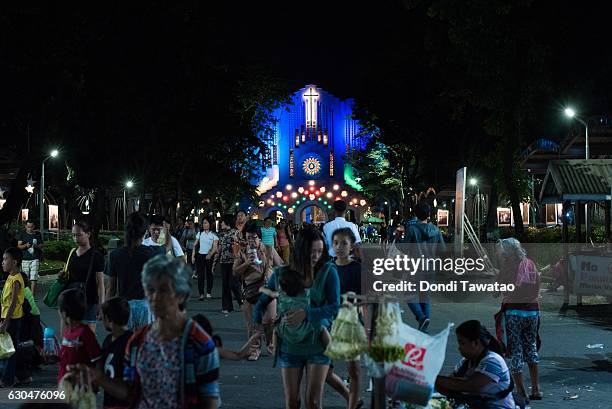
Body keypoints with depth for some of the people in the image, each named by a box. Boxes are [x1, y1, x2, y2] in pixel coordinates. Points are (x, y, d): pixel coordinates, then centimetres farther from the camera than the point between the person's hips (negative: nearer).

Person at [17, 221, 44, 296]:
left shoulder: (38, 234, 9)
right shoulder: (22, 234, 7)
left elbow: (42, 245, 14)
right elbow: (19, 246, 3)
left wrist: (36, 246, -8)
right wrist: (26, 245, -18)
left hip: (35, 259, -1)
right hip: (25, 259, 1)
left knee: (33, 278, -11)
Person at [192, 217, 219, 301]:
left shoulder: (213, 235, -2)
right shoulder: (200, 233, 8)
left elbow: (215, 247, -9)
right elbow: (195, 245, 9)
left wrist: (210, 254, -26)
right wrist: (193, 256, 0)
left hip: (209, 256, -2)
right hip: (200, 255, 2)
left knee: (209, 274, 6)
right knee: (200, 275, -3)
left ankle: (208, 292, 16)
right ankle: (201, 294, -4)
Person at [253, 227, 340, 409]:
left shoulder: (328, 271, -8)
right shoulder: (281, 273, -1)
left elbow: (334, 307, -13)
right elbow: (262, 302, 11)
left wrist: (306, 314, -26)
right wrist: (258, 324, -5)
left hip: (317, 344, -2)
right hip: (290, 345, 2)